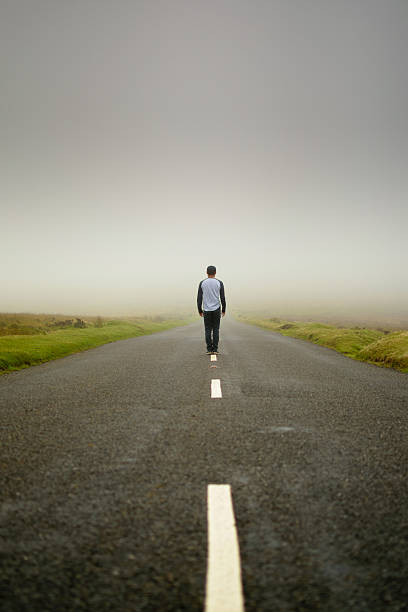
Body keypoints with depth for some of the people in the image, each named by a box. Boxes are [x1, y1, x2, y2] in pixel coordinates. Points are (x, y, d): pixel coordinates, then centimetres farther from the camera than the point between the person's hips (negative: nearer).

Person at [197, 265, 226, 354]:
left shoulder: (202, 283, 0)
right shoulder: (219, 283, -2)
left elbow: (199, 298, 0)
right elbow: (223, 298, -3)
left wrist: (200, 310, 9)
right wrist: (223, 310, 7)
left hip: (206, 310, 1)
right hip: (216, 310, -1)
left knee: (208, 330, 6)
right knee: (216, 330, 5)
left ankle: (209, 349, 4)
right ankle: (215, 349, 3)